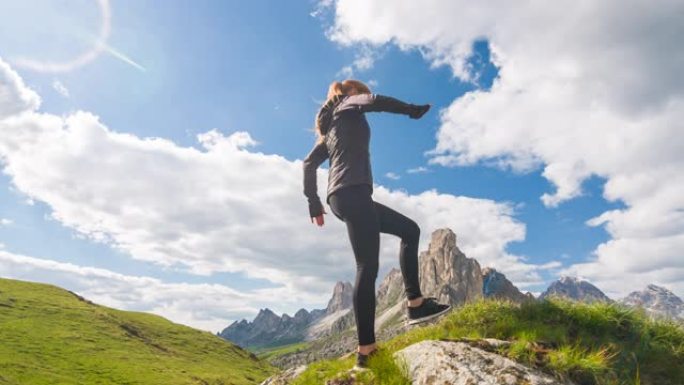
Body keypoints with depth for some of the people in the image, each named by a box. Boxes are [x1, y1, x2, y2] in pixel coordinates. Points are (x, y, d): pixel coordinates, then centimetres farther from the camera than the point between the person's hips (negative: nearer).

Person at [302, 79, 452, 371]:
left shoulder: (330, 128, 30)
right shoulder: (349, 105, 10)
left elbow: (309, 164, 23)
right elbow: (375, 101, -13)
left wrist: (314, 202, 18)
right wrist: (412, 110, -1)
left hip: (340, 196, 9)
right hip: (353, 192, -9)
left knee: (409, 230, 15)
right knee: (367, 267, -11)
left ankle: (415, 302, 8)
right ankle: (365, 348, -10)